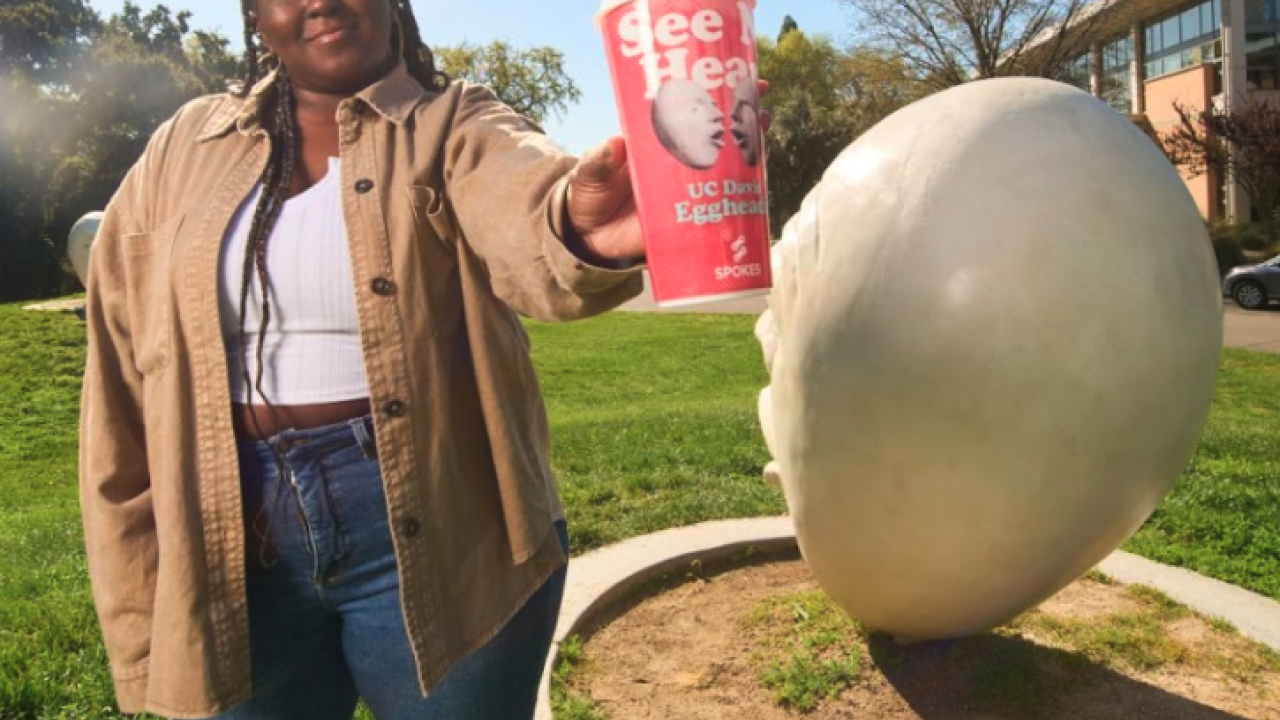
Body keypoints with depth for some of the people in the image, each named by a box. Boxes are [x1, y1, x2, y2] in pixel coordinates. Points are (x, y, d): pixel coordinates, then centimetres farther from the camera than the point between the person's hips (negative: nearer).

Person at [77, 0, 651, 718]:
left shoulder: (455, 124, -1)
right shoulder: (184, 148, 8)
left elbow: (523, 207, -26)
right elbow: (123, 375, 8)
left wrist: (578, 224, -51)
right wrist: (138, 604, 7)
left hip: (433, 532, -2)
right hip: (232, 556, 3)